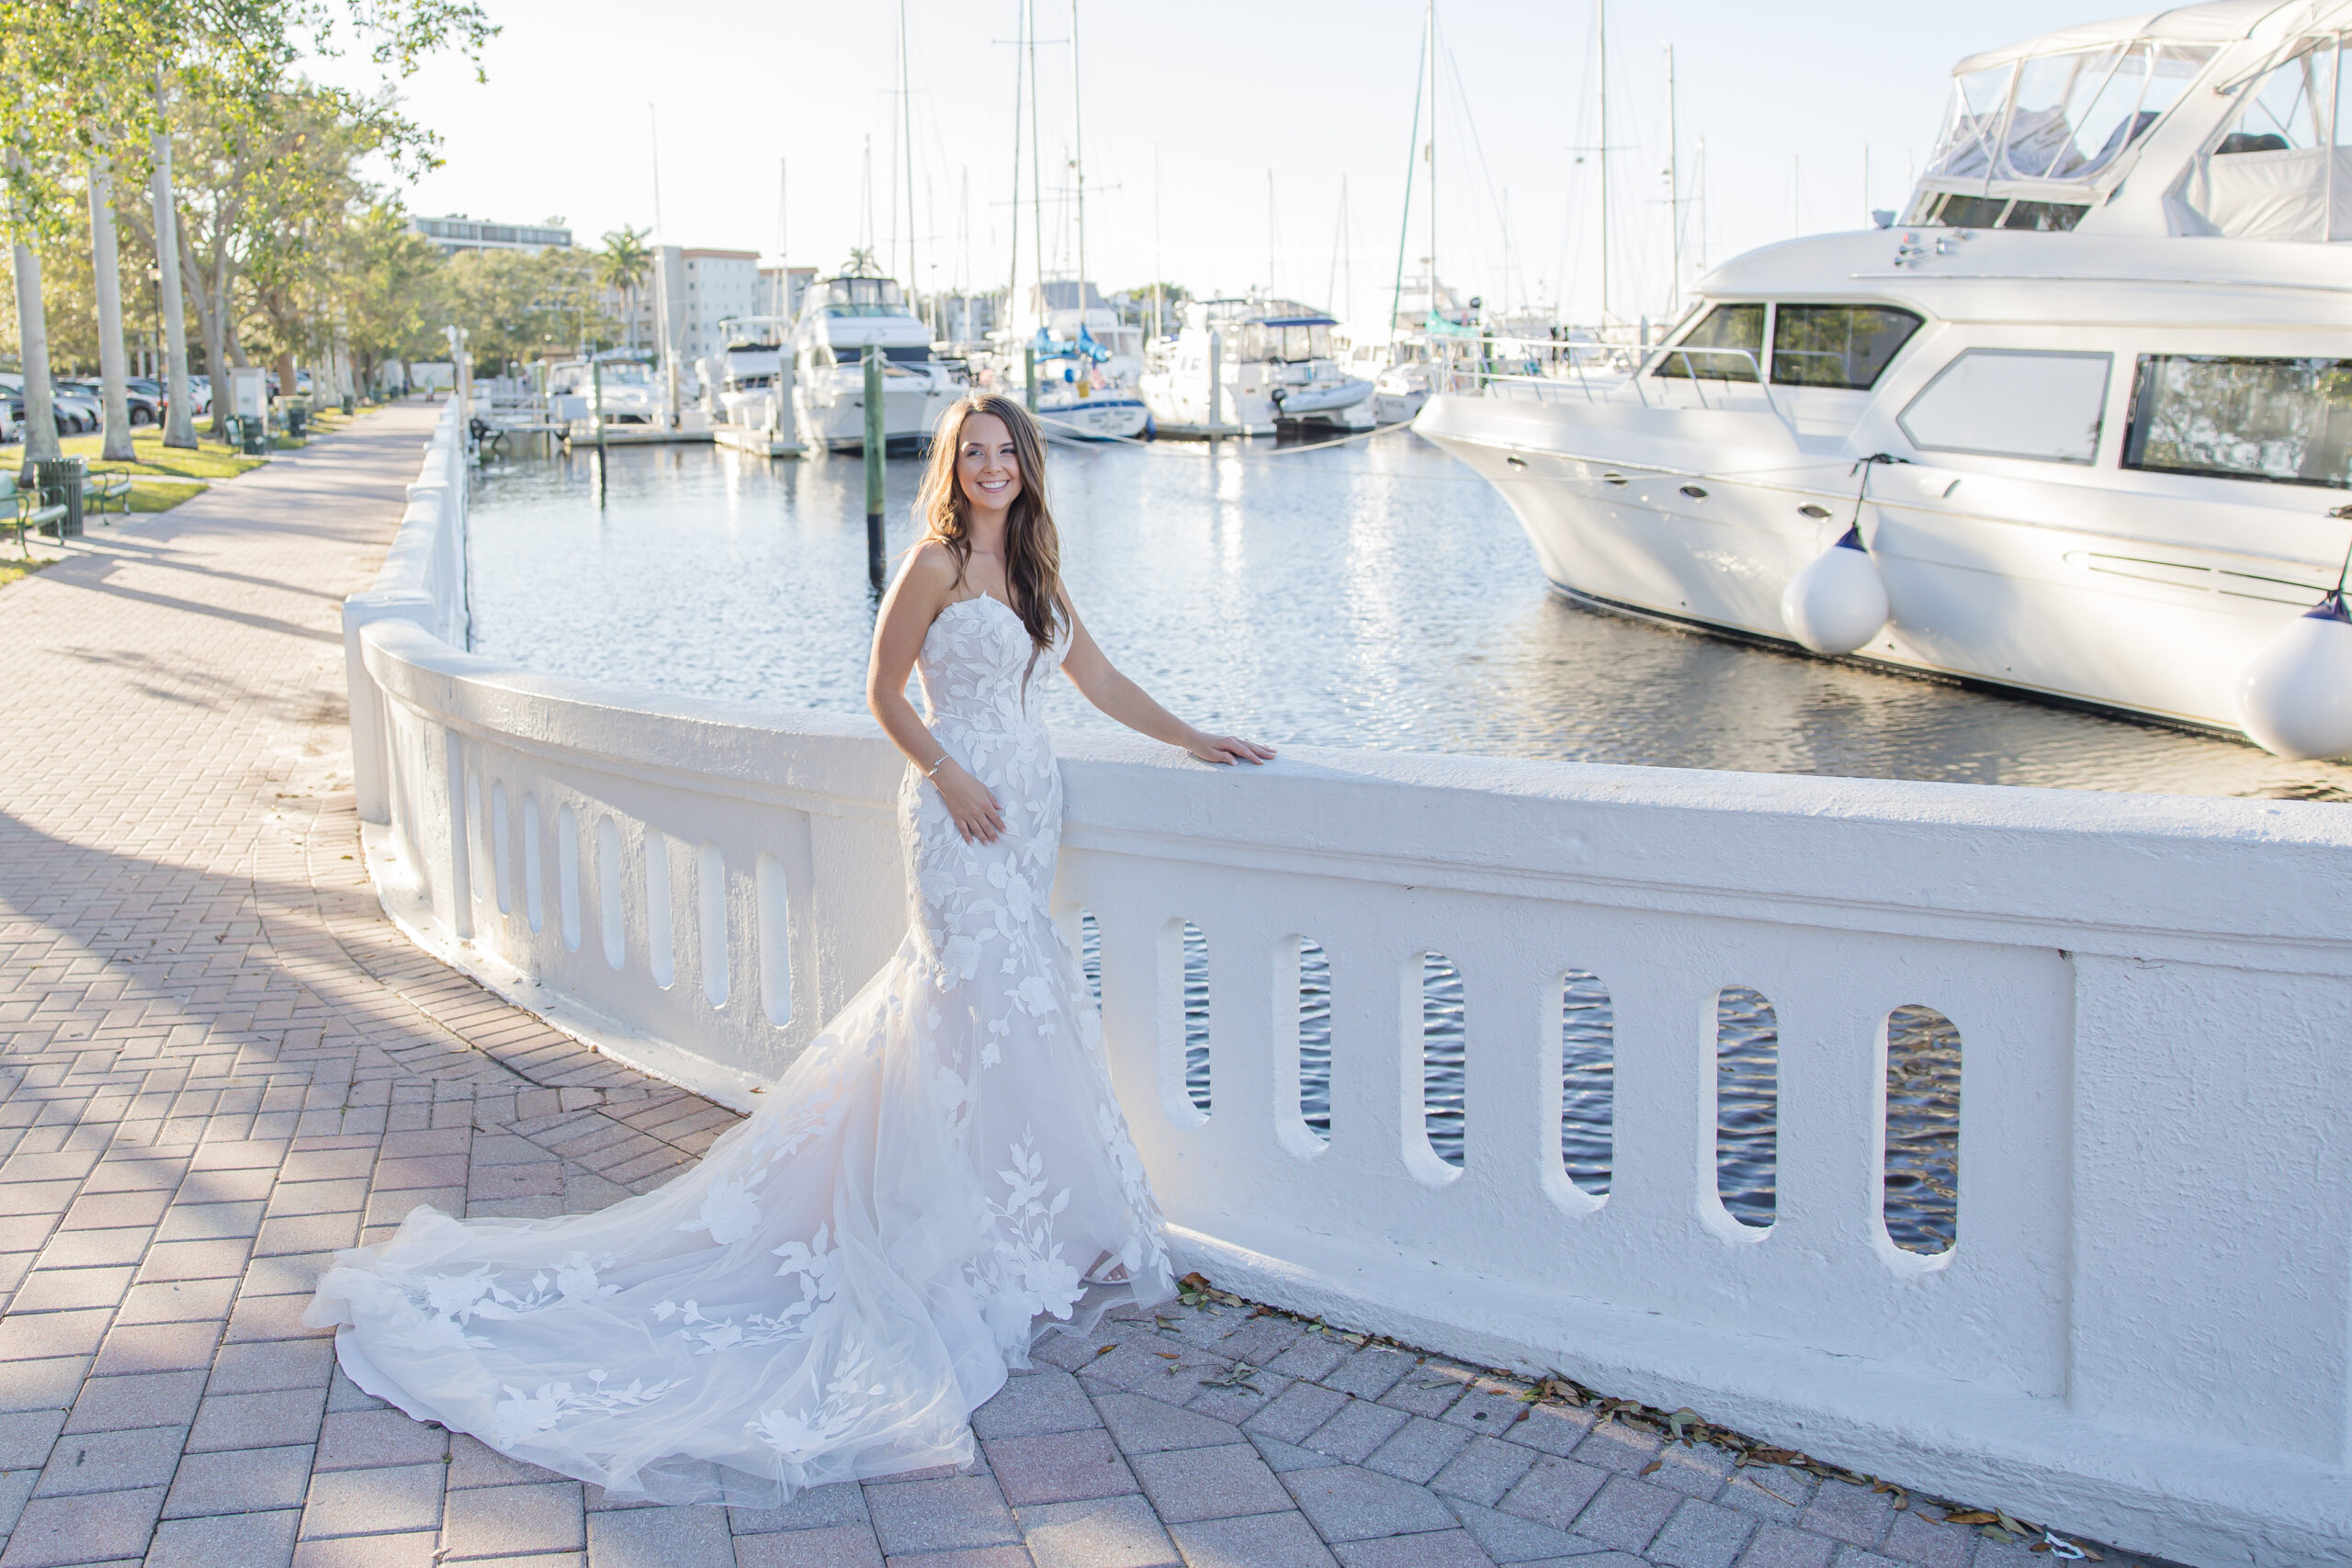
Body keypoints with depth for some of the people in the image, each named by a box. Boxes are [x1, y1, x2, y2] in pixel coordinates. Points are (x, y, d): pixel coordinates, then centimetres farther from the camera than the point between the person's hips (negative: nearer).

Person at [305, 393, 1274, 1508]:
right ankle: (1016, 1246, 2)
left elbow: (1096, 679, 19)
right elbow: (883, 694, -5)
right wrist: (947, 775, -15)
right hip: (962, 810, -7)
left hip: (1027, 807, 7)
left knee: (959, 1002, 11)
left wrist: (1192, 740, 18)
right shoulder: (936, 564, -8)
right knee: (1004, 1007, -8)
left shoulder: (1033, 568, 14)